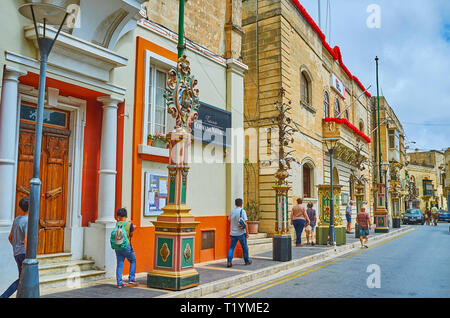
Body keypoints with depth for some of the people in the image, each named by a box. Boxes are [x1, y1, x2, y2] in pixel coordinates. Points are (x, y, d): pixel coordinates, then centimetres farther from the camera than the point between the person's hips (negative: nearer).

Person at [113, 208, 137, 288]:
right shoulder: (129, 224, -9)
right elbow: (131, 235, 1)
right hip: (126, 246, -3)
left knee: (119, 264, 8)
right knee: (133, 261, 16)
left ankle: (119, 283, 10)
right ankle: (131, 278, 13)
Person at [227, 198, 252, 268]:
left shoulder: (232, 211, 3)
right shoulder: (242, 211, -10)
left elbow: (229, 220, 19)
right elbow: (245, 223, -13)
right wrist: (247, 232, -6)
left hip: (233, 233, 3)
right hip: (241, 233, -3)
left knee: (231, 247, 7)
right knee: (244, 247, 13)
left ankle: (229, 261, -7)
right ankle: (247, 261, 25)